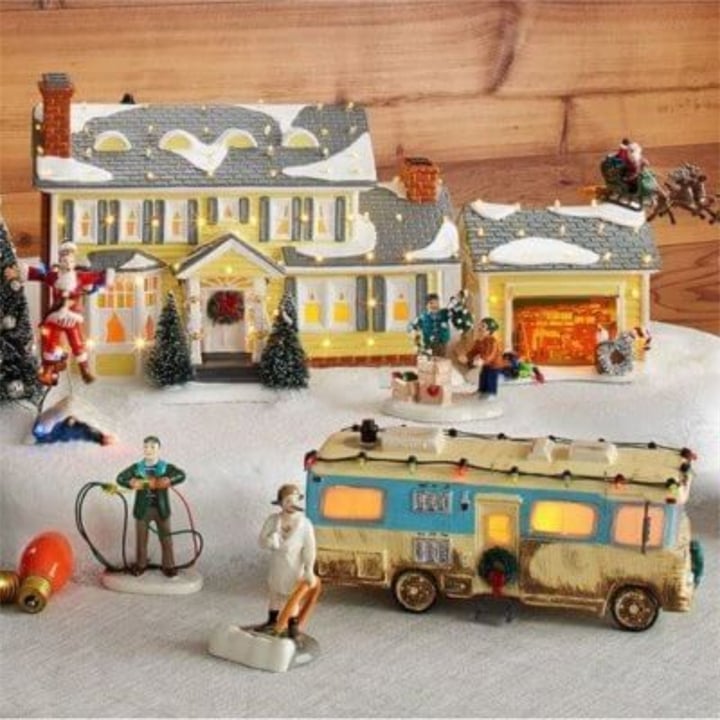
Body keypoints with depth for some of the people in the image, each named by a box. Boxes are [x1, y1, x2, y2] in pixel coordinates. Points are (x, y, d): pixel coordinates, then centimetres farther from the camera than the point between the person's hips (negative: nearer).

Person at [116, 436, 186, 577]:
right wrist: (132, 483, -24)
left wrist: (168, 481, -35)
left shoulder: (166, 467, -4)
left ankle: (168, 565, 16)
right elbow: (120, 478, -5)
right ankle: (140, 564, 23)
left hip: (161, 509, -1)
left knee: (166, 539, 4)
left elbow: (181, 475, -19)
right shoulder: (136, 468, 1)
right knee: (141, 539, 8)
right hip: (142, 509, 1)